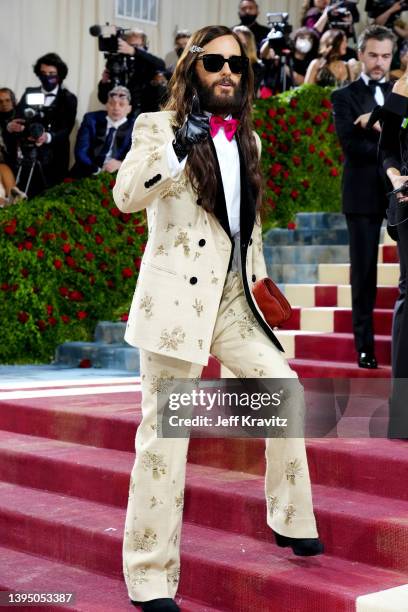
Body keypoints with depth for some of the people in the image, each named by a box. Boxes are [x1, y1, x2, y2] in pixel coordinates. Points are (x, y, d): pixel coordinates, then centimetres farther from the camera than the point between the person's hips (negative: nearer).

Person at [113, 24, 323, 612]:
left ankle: (291, 521, 20)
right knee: (165, 432, -5)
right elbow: (125, 195, -18)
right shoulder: (159, 127, -2)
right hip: (177, 297, -6)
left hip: (232, 297, 6)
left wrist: (258, 278, 20)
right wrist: (178, 149, -27)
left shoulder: (247, 139, 17)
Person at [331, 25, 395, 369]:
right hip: (365, 193, -2)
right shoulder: (345, 97, 5)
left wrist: (381, 125, -14)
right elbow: (352, 145, -8)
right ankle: (365, 344, 11)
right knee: (364, 272, 4)